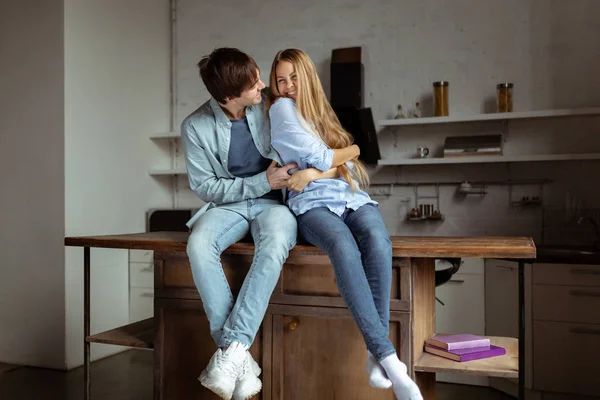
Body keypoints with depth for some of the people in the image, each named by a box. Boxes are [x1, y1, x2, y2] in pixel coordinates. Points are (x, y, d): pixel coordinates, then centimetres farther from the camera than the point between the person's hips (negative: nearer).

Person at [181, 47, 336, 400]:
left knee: (274, 246, -36)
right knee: (199, 245, -33)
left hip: (274, 202, 0)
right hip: (228, 204, 1)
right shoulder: (196, 127, -8)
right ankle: (240, 357, -27)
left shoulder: (270, 106, -4)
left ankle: (231, 350, -30)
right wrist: (262, 182, -15)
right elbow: (204, 186, -6)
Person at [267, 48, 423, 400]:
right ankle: (389, 356, -37)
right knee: (344, 246, -38)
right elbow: (322, 157, -1)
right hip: (314, 204, -4)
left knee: (377, 240, -32)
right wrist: (349, 151, 17)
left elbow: (349, 166, 13)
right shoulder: (282, 108, 11)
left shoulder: (322, 114, 28)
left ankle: (376, 354, -31)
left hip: (354, 198, 4)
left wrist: (314, 170, -5)